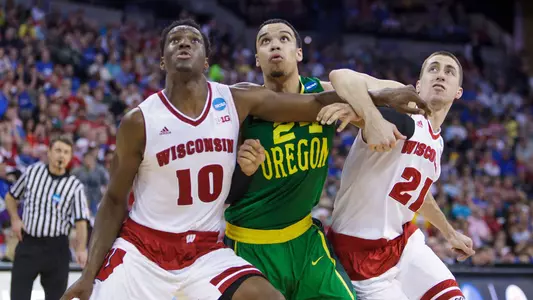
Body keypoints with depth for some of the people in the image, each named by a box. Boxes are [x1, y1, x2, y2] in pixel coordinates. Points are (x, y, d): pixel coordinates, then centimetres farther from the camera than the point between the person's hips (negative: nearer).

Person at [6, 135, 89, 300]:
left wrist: (81, 249, -23)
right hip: (27, 243, 1)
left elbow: (81, 221, -9)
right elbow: (11, 196, 16)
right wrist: (15, 219, 0)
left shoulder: (75, 186, -4)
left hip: (56, 248, -1)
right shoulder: (32, 172, 2)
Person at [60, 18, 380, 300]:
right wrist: (88, 274, -7)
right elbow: (115, 200, -1)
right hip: (141, 249, -1)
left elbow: (316, 103, -1)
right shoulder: (139, 122, -8)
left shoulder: (238, 101, -3)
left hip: (206, 251, 2)